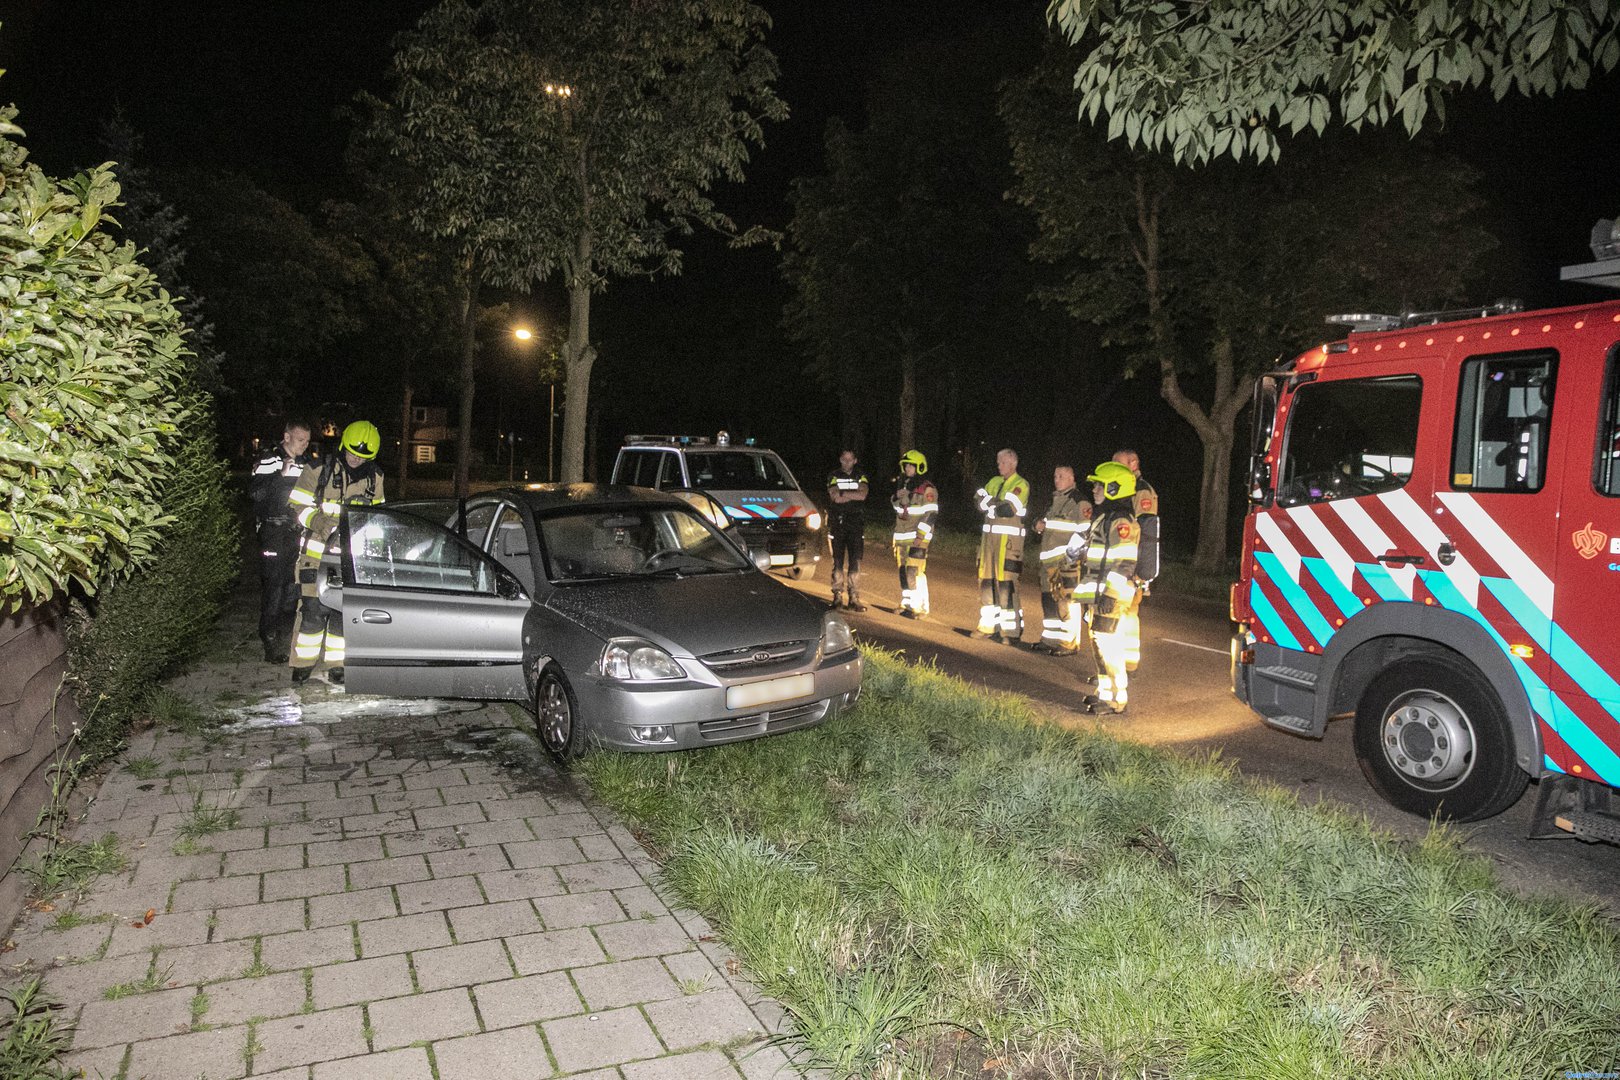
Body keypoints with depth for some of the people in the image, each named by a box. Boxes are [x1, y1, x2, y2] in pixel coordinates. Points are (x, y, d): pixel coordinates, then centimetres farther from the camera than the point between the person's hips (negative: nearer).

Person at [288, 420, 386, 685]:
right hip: (317, 552, -3)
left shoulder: (374, 478, 8)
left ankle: (336, 664, 15)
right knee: (313, 609, -6)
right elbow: (298, 505, -3)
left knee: (343, 611, 4)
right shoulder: (319, 471, -4)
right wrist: (321, 523, -19)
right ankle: (303, 664, 7)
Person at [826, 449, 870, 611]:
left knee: (855, 562, -2)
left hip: (856, 523, 1)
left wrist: (843, 494, -9)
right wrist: (854, 495, -7)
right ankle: (838, 596, 6)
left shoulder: (861, 477, 10)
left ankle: (854, 598, 1)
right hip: (837, 522, -1)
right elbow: (835, 498, -10)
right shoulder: (833, 476, 5)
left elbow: (863, 494, -9)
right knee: (838, 561, 0)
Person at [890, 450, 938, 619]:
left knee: (915, 572, -13)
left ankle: (920, 607, -10)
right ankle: (907, 604, 19)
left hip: (917, 537, -8)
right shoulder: (902, 485, 15)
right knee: (903, 571, 10)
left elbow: (931, 514, -14)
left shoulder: (926, 489, -9)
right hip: (901, 536, 8)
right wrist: (896, 497, 3)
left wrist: (920, 536, -19)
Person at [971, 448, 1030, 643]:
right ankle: (989, 625, 17)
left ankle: (1012, 630, -7)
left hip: (1009, 539, -7)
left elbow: (1007, 510, -16)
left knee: (1006, 583, -10)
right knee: (986, 581, 8)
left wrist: (989, 501, -4)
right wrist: (998, 505, -12)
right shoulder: (994, 482, 17)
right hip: (989, 537, 7)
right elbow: (981, 505, 5)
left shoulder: (1021, 484, -4)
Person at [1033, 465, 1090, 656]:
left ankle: (1070, 643, -5)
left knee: (1066, 602, -9)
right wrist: (1038, 525, 9)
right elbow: (1045, 523, 32)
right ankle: (1049, 638, 24)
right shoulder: (1054, 500, 19)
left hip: (1067, 561, -9)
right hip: (1048, 560, 9)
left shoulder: (1078, 502, -8)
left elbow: (1084, 532, -13)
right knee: (1048, 600, 14)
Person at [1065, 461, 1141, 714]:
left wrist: (1111, 594, -24)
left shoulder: (1121, 522, -15)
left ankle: (1117, 699, -4)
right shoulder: (1103, 517, 18)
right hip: (1096, 593, 11)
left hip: (1109, 596, -11)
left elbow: (1124, 564, -21)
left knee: (1108, 644, -9)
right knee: (1098, 643, 16)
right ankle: (1105, 691, 26)